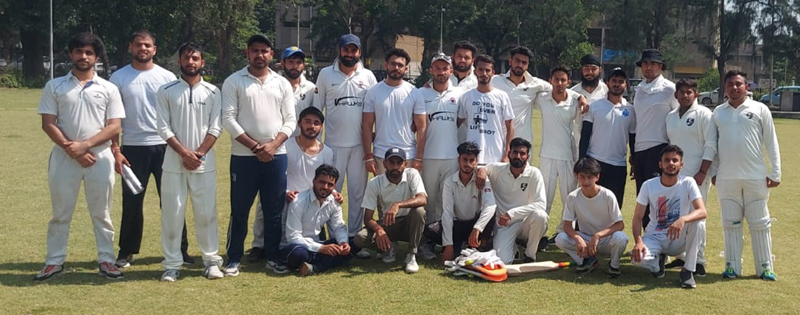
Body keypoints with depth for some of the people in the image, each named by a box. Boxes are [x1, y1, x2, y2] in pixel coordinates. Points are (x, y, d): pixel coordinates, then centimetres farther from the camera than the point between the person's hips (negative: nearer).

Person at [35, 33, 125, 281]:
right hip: (64, 157, 0)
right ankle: (54, 261, 16)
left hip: (100, 157, 0)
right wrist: (72, 150, -13)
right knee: (60, 213, 7)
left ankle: (106, 260, 13)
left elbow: (114, 126, -2)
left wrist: (85, 145, -15)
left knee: (102, 213, 6)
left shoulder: (108, 89, 4)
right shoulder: (54, 86, 5)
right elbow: (48, 123, -2)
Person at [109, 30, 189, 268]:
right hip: (133, 148, 0)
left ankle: (179, 249, 12)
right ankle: (127, 252, 16)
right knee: (132, 202, 5)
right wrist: (115, 150, -6)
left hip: (165, 146, 0)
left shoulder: (167, 77, 5)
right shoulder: (119, 78, 3)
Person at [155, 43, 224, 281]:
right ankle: (172, 265, 9)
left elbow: (215, 128, 0)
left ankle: (211, 261, 11)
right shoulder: (166, 91, 4)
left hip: (204, 162, 0)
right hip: (174, 162, 0)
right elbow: (164, 128, -2)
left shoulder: (212, 92, 5)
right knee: (172, 214, 2)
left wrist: (199, 153, -11)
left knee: (206, 213, 3)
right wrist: (184, 153, -12)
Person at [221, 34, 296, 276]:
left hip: (276, 155, 2)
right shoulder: (233, 82, 1)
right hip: (243, 156, -2)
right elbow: (228, 119, -6)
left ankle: (272, 256, 18)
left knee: (274, 210, 7)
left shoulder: (282, 84, 8)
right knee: (239, 210, 3)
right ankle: (234, 258, 13)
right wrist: (254, 146, -13)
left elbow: (290, 120, 5)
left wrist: (273, 145, -11)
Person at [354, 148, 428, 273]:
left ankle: (411, 255, -19)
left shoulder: (412, 174, -13)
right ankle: (389, 247, 4)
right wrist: (378, 229, -35)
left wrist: (398, 205, -45)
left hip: (408, 224, -1)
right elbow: (368, 218, -12)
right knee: (360, 238, -27)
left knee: (419, 211, -34)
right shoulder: (374, 183, -12)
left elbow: (423, 199, -30)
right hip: (386, 225, 1)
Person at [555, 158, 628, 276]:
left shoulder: (608, 196, -17)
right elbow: (567, 225, -11)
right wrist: (578, 238, -33)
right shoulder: (573, 197, -11)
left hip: (606, 238, -2)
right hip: (585, 239, 2)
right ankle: (588, 261, -1)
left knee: (620, 238, -37)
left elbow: (620, 224, -19)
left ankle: (614, 264, -4)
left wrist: (598, 235, -33)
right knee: (560, 239, -25)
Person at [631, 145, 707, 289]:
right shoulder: (649, 185, -8)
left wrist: (683, 220, -46)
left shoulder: (688, 183, -10)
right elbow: (637, 217, -7)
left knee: (698, 223, -31)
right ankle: (658, 260, 9)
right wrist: (638, 241, -26)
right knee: (637, 257, -32)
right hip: (655, 238, 0)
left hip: (680, 239, 0)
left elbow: (702, 212, -25)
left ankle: (688, 271, -15)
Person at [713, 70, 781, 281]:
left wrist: (775, 173, -3)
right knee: (731, 223, 7)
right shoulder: (718, 112, 8)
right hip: (726, 178, 2)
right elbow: (712, 143, 11)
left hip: (755, 177, -2)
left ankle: (765, 267, 12)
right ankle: (732, 266, 13)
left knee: (760, 223, 4)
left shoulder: (759, 109, 1)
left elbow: (771, 143, 1)